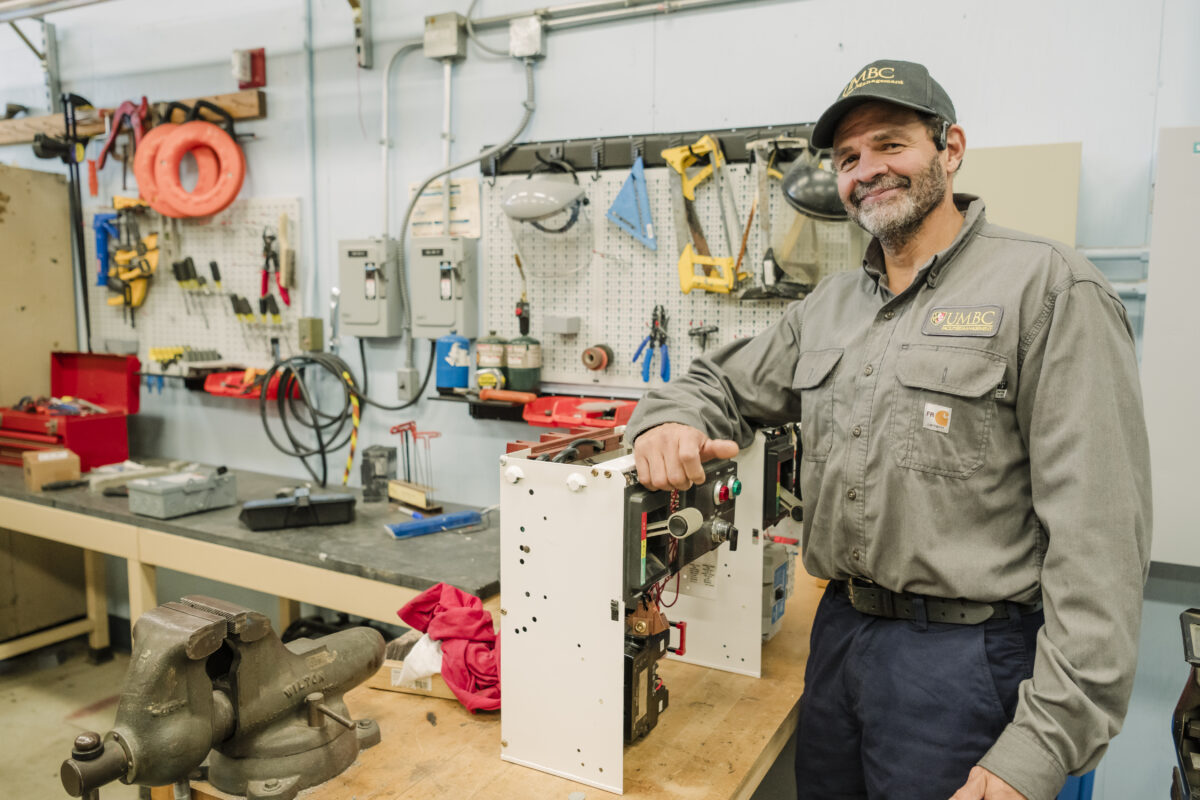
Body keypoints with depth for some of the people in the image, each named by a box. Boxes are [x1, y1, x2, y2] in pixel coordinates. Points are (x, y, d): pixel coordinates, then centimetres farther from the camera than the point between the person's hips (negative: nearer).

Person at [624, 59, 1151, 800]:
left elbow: (1099, 538, -16)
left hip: (966, 655, -6)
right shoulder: (830, 306, 10)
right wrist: (670, 418, -10)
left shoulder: (1049, 288, -11)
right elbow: (720, 384, 16)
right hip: (839, 630, 6)